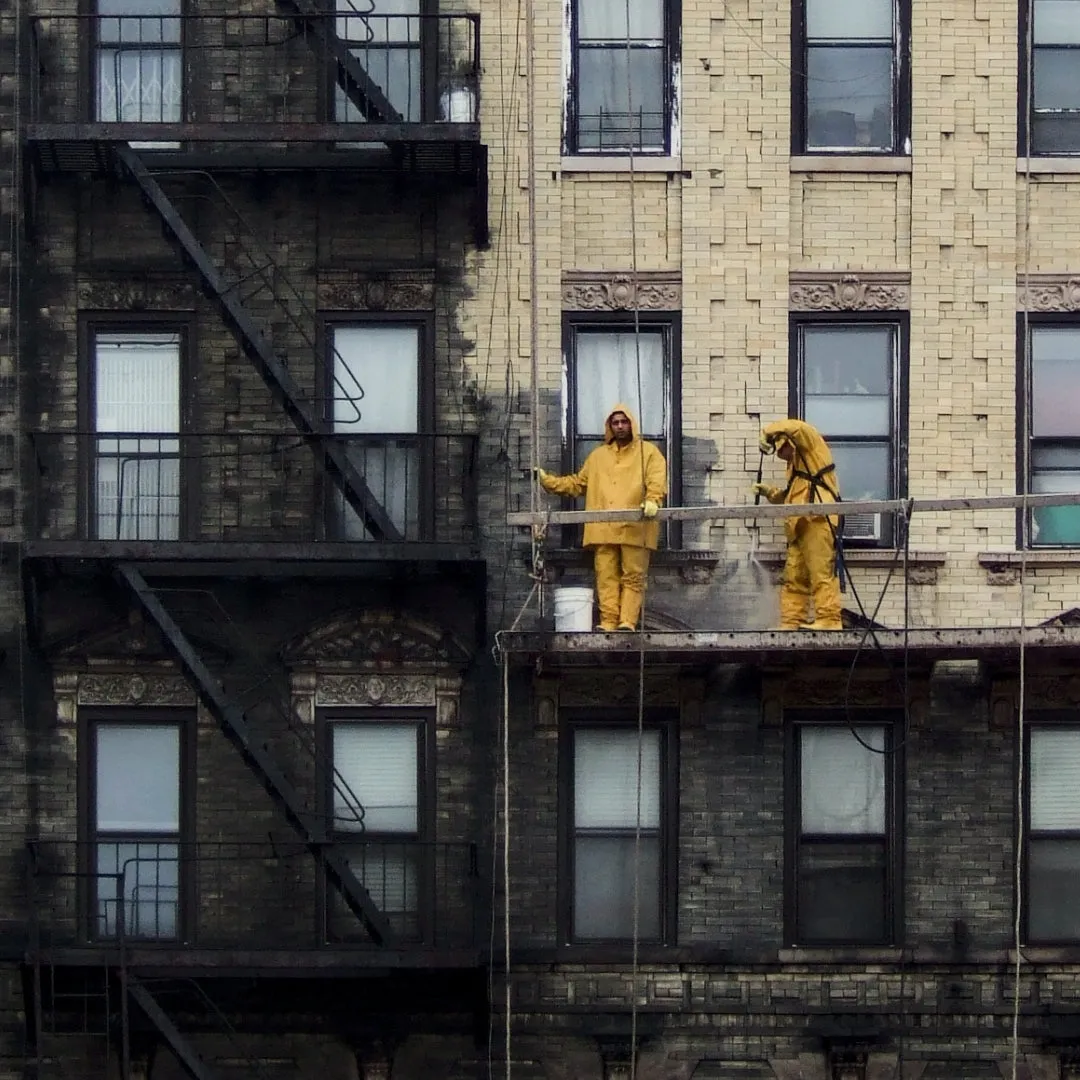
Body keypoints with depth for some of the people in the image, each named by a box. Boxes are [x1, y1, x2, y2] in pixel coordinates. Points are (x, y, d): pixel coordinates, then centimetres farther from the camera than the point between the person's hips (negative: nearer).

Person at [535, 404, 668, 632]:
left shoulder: (648, 452, 10)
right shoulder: (598, 456, 24)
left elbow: (656, 481, -5)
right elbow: (577, 483, 28)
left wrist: (652, 501, -25)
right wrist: (548, 482, 20)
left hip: (635, 528, -4)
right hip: (603, 528, 4)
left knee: (633, 576, -6)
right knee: (606, 577, -3)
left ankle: (628, 621, -10)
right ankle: (608, 622, -5)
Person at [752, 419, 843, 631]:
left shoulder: (812, 449, 4)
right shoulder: (795, 464, 30)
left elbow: (797, 428, -15)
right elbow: (789, 497, 34)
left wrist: (768, 432, -4)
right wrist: (769, 491, 19)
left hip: (818, 520, -10)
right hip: (801, 527, 10)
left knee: (821, 572, -13)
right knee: (793, 577, 7)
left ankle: (829, 619, -15)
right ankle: (792, 621, 7)